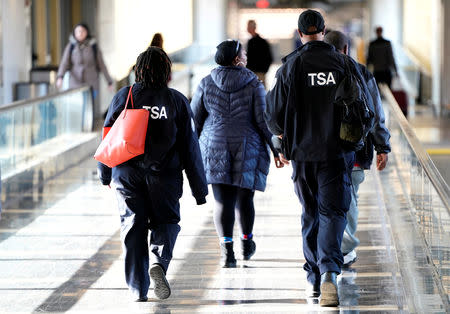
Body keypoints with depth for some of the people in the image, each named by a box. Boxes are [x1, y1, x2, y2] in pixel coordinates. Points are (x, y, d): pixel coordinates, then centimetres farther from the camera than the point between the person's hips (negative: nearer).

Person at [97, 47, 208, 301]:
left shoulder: (123, 97, 2)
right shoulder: (177, 101, -1)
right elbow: (190, 147, 0)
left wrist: (105, 174, 23)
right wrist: (200, 189, 5)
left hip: (128, 173, 1)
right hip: (165, 174, -1)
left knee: (133, 226, 7)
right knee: (166, 221, 15)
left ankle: (138, 289, 5)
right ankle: (159, 262, -15)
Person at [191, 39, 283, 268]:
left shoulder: (206, 84, 2)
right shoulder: (253, 84, -4)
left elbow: (195, 119, 7)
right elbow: (263, 121, -6)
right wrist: (277, 150, 1)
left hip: (215, 149, 1)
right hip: (248, 149, -1)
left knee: (223, 200, -1)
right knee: (244, 197, 13)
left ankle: (227, 249, -12)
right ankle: (246, 243, 30)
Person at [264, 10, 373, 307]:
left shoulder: (291, 66, -4)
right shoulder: (344, 63, -2)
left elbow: (274, 112, -2)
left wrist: (280, 131, 20)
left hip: (303, 152, 1)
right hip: (338, 152, -1)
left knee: (310, 213, 15)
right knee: (333, 211, -1)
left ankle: (314, 278, 19)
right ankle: (329, 270, -24)